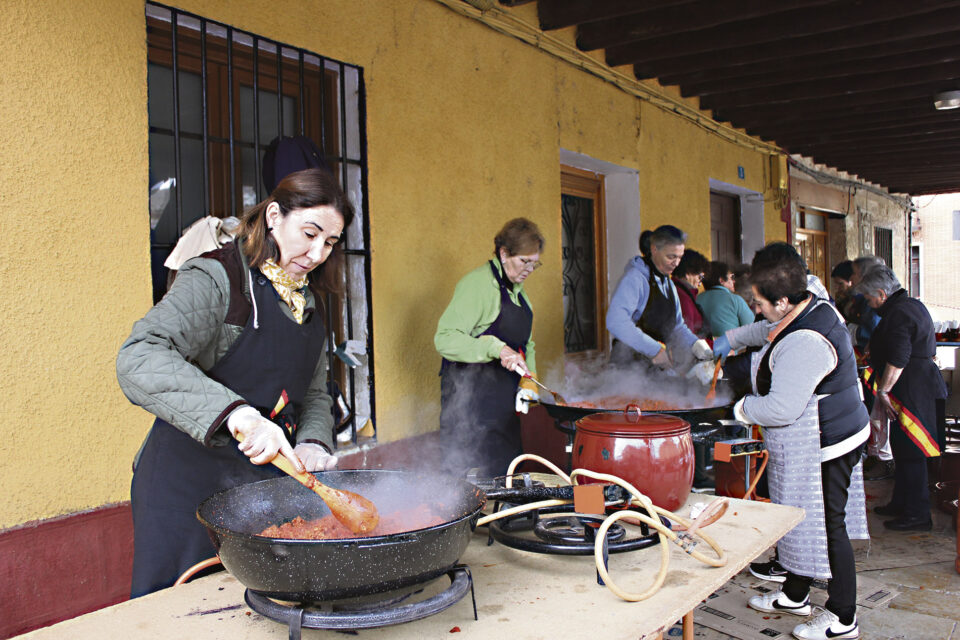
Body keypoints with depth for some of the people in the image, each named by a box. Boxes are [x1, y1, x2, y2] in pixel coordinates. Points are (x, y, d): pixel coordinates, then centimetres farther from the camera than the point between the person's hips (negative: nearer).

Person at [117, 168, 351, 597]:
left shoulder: (307, 302, 10)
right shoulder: (216, 279, -14)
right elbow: (139, 359, -30)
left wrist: (312, 442, -6)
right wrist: (233, 411, -42)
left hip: (268, 477, 7)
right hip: (191, 481, -7)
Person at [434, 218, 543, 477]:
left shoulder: (516, 289, 16)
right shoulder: (476, 283, -13)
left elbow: (525, 343, 24)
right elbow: (445, 338, -22)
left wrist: (528, 383, 9)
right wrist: (496, 349, -30)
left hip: (504, 396, 9)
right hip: (471, 394, -9)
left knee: (505, 469, 11)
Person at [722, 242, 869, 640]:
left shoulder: (803, 343, -29)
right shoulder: (815, 307, 4)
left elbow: (781, 409, -29)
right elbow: (769, 331, 26)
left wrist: (744, 408, -9)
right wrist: (725, 341, 33)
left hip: (820, 450, -11)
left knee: (826, 526, 2)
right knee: (798, 519, 20)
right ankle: (794, 594, 36)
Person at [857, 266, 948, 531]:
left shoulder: (897, 315, -18)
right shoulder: (914, 305, 14)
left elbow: (897, 361, -25)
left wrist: (883, 390, -16)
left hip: (910, 393, -11)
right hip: (924, 383, 11)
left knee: (910, 454, -4)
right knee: (904, 450, 18)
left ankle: (916, 516, 3)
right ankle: (901, 503, 28)